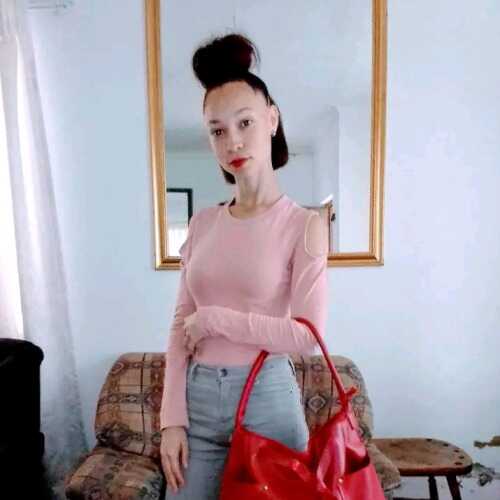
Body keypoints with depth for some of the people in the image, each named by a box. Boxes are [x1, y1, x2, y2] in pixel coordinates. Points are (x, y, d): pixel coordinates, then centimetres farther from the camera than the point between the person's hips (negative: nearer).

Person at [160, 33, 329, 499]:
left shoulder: (304, 224, -9)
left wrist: (215, 319, -12)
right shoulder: (202, 223, 3)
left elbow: (308, 334, -15)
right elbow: (181, 326, 3)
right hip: (197, 399, 4)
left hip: (266, 398, -3)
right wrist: (172, 417, -2)